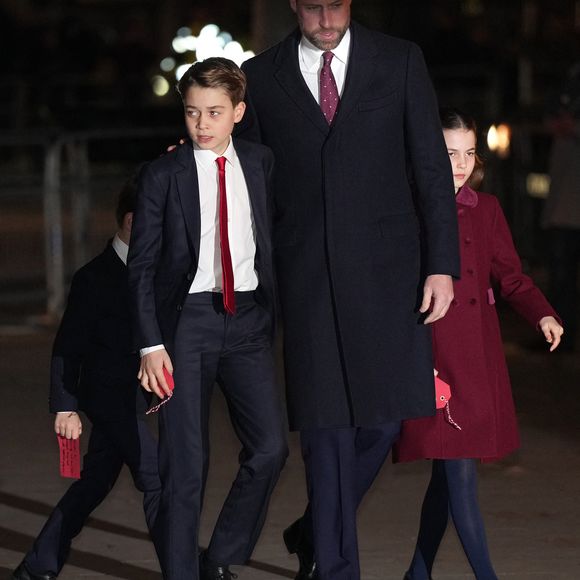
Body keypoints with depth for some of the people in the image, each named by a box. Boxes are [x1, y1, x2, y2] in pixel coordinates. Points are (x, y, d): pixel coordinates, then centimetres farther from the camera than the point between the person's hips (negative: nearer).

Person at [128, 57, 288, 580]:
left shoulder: (260, 163, 8)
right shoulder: (163, 176, -2)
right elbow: (142, 266, -2)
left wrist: (271, 311, 11)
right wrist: (151, 344, -10)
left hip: (247, 319, 3)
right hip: (187, 319, -3)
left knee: (270, 447, -7)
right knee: (185, 461, -4)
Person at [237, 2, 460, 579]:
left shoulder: (400, 61, 4)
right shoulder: (261, 75, 5)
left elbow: (432, 167, 2)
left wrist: (442, 265, -4)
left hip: (386, 270, 0)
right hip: (305, 274, 0)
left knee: (384, 415, 1)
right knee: (325, 425, -2)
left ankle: (315, 533, 25)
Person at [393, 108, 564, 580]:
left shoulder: (486, 210, 11)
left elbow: (510, 276, 6)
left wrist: (544, 315, -12)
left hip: (479, 361, 5)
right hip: (432, 359, -5)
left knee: (448, 473, 9)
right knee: (460, 471, -9)